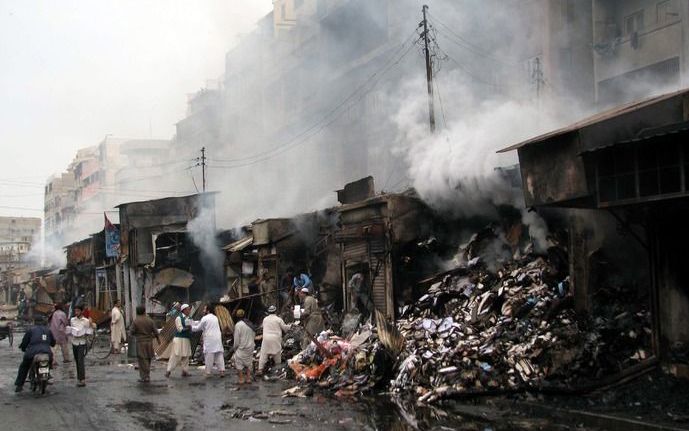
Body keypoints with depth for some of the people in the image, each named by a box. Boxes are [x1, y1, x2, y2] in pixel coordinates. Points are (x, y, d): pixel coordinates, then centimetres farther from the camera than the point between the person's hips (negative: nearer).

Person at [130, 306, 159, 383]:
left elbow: (132, 332, -8)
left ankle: (145, 377, -1)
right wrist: (157, 338, 21)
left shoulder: (135, 321, -9)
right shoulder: (150, 320, -1)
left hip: (140, 342, -3)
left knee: (142, 360, 1)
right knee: (148, 359, 15)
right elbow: (155, 331, 3)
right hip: (149, 342, 3)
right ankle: (147, 376, 20)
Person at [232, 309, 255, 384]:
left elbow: (236, 339, -13)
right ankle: (248, 378, 20)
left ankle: (241, 379, 9)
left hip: (241, 347, -6)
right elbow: (254, 335, 9)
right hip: (250, 347, 6)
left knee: (239, 363, 8)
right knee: (248, 362, 17)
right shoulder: (250, 324, 2)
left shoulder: (238, 325, -16)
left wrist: (235, 347, 1)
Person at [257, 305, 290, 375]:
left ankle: (260, 369, 1)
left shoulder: (265, 319, 6)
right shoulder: (278, 319, -5)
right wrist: (289, 326, 24)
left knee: (263, 354, 4)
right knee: (277, 354, 13)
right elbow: (285, 328, 3)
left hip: (266, 338, 2)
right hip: (276, 338, -2)